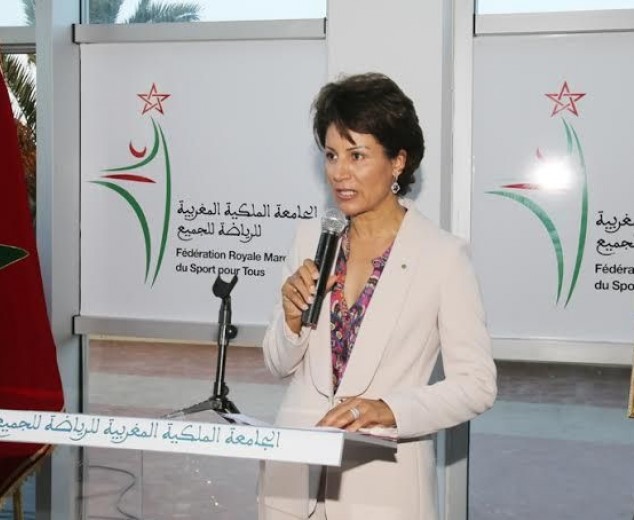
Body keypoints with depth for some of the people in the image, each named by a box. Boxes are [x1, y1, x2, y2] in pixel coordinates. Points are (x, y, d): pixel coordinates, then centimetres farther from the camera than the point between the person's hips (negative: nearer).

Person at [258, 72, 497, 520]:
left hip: (383, 483, -4)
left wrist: (390, 411, -22)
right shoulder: (311, 238, 2)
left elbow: (477, 384, -9)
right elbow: (281, 365, 8)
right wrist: (292, 318, -11)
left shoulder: (443, 256, -11)